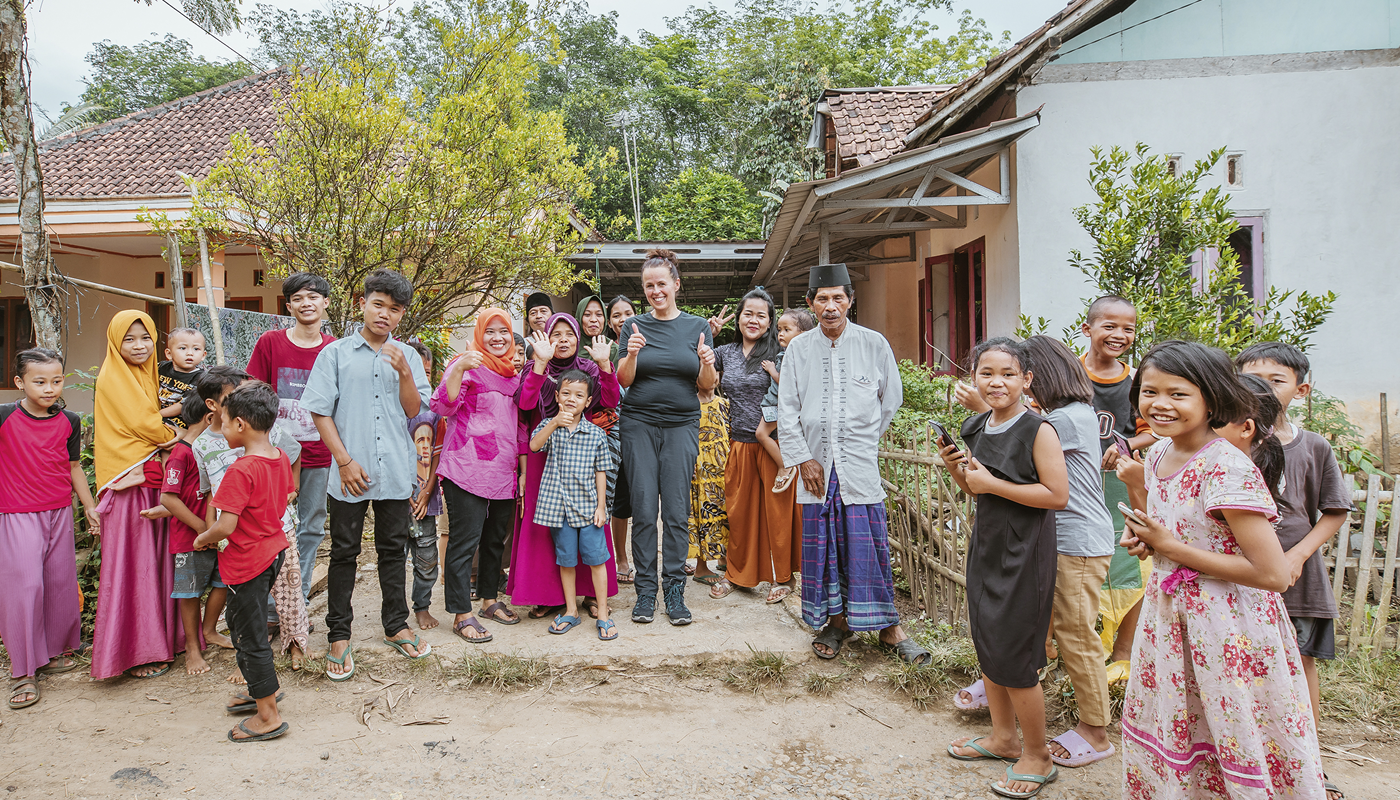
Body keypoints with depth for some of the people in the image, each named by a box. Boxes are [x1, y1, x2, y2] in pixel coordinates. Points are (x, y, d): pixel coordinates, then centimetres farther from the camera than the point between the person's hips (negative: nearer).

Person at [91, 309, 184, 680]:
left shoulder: (147, 376, 17)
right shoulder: (112, 378, -8)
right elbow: (143, 424, -13)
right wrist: (177, 437, 2)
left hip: (152, 479, 7)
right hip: (128, 482, -7)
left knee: (155, 561, 10)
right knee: (132, 564, -3)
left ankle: (157, 637, 19)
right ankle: (135, 652, 5)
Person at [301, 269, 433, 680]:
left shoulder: (407, 357, 8)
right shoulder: (336, 353, 0)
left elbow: (414, 410, 3)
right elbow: (320, 411, -3)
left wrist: (405, 373, -14)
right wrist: (345, 461, -10)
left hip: (396, 473, 2)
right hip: (350, 473, -2)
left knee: (393, 550, 13)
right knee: (344, 554, 6)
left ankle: (396, 625, 27)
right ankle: (338, 635, 18)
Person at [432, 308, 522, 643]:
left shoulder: (511, 373, 16)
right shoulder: (468, 365, -5)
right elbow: (444, 406, -17)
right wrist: (458, 370, -30)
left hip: (502, 470, 8)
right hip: (468, 468, -7)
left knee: (496, 538, 16)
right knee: (464, 540, -4)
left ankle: (490, 599, 31)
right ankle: (461, 614, 3)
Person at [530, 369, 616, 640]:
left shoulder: (596, 434, 1)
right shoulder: (549, 426, 3)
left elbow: (601, 472, 3)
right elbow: (534, 445, -18)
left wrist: (601, 506, -1)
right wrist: (555, 422, -31)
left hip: (588, 506, -1)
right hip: (559, 505, 1)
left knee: (596, 558, 1)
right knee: (566, 559, 11)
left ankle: (603, 614, 12)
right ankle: (571, 610, 26)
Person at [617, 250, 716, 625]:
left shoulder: (698, 327, 5)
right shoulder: (633, 326, 5)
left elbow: (707, 385, 5)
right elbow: (623, 380, 0)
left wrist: (707, 364, -16)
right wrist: (632, 354, -19)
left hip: (682, 425, 0)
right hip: (639, 424, 0)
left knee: (677, 511, -1)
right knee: (644, 509, 0)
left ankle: (674, 590, 10)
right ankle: (646, 589, 11)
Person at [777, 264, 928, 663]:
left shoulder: (874, 344, 1)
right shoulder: (798, 349, 4)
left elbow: (891, 400, 11)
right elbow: (787, 410, 4)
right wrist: (803, 458, -2)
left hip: (860, 465, -1)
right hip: (816, 464, 2)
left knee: (869, 547, -1)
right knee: (823, 544, 7)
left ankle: (889, 627, 11)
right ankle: (836, 620, 22)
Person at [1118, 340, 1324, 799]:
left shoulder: (1227, 469, -22)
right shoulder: (1157, 455, 3)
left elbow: (1274, 575, -25)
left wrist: (1169, 546, -21)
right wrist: (1143, 539, -1)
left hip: (1228, 630, -7)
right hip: (1169, 616, 8)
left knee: (1233, 744, 8)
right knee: (1168, 739, 19)